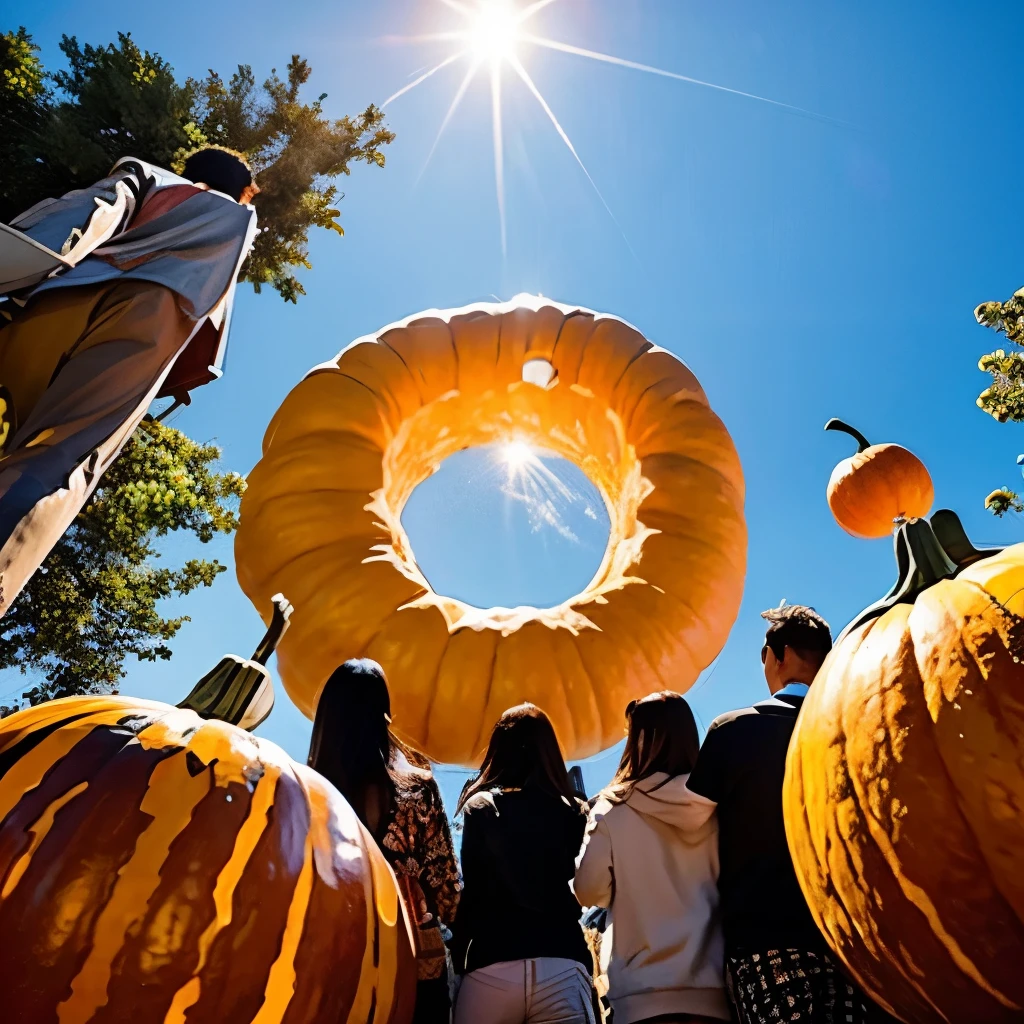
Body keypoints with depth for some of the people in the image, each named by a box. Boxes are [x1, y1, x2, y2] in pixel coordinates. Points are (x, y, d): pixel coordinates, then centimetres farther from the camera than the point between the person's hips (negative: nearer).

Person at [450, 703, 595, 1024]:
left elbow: (473, 890, 0)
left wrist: (458, 958, 6)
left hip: (491, 966, -1)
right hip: (563, 965, 2)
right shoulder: (574, 812, 11)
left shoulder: (480, 807, 3)